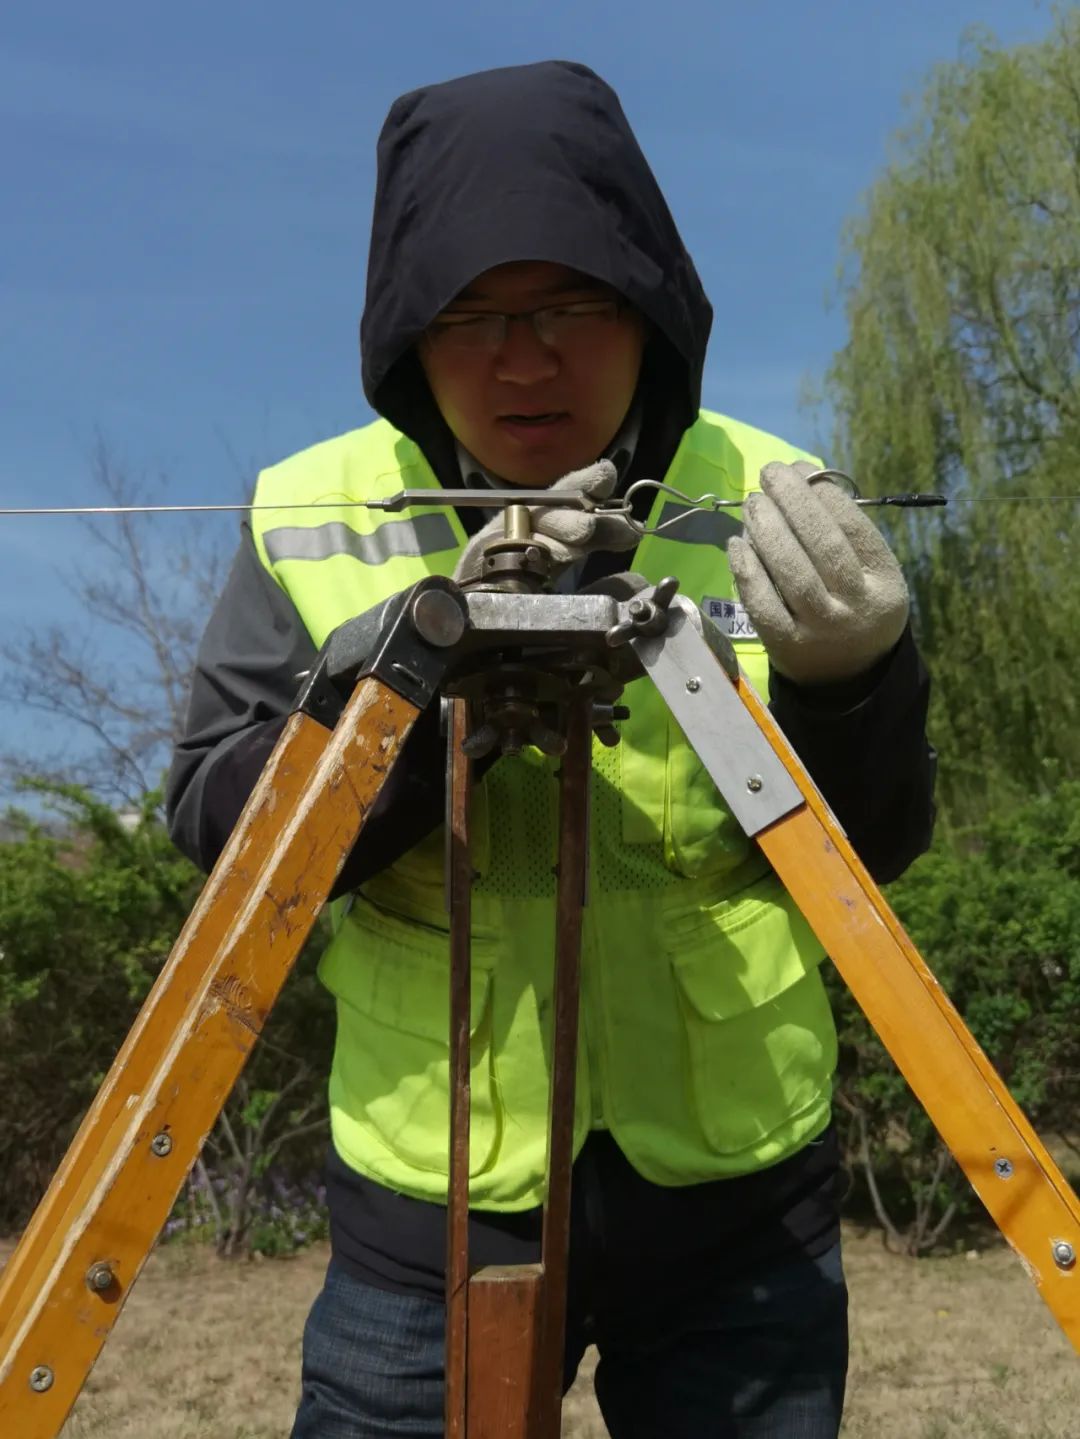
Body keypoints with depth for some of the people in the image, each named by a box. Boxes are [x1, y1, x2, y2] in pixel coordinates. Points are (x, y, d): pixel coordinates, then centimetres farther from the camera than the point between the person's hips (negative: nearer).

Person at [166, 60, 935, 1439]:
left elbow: (869, 853, -5)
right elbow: (220, 832, -10)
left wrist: (847, 684, -26)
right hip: (432, 1208, 0)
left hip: (740, 1190, 1)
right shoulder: (312, 517, -5)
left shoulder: (763, 498, -5)